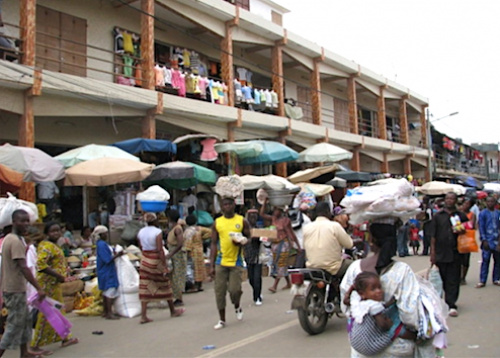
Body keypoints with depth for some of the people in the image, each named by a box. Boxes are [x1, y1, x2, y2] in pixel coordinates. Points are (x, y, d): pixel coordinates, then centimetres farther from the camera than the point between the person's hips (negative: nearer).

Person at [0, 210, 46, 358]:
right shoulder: (16, 241, -20)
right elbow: (23, 268, -27)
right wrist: (39, 288, -28)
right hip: (15, 290, -10)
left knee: (25, 319, 18)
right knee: (15, 324, -3)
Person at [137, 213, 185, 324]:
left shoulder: (140, 232, 5)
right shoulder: (158, 232, -14)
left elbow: (142, 248, 11)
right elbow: (160, 250, -18)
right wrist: (165, 267, -15)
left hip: (145, 260, 5)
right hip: (156, 261, -5)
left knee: (144, 288, 5)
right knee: (165, 285, 11)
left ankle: (143, 316, 1)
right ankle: (173, 311, 26)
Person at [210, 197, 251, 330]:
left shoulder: (242, 221, 2)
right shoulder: (217, 222, 4)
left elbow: (249, 238, 9)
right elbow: (213, 244, 5)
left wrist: (241, 242, -15)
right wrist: (212, 265, 0)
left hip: (236, 261, -1)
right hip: (221, 262, 2)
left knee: (234, 289, -8)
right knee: (219, 291, 2)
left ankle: (237, 307, 26)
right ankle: (222, 320, 17)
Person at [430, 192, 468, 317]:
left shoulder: (461, 216, 8)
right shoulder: (438, 216, 8)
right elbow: (433, 235, 6)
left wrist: (462, 231, -11)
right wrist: (432, 252, -1)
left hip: (455, 253, -1)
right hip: (441, 253, 1)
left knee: (453, 280, -4)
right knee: (444, 279, 10)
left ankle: (451, 305, -5)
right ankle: (449, 301, 24)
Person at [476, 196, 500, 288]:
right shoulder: (483, 213, -1)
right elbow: (481, 227, -3)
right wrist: (484, 240, -10)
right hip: (487, 241, -4)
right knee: (485, 261, -3)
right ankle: (482, 281, 1)